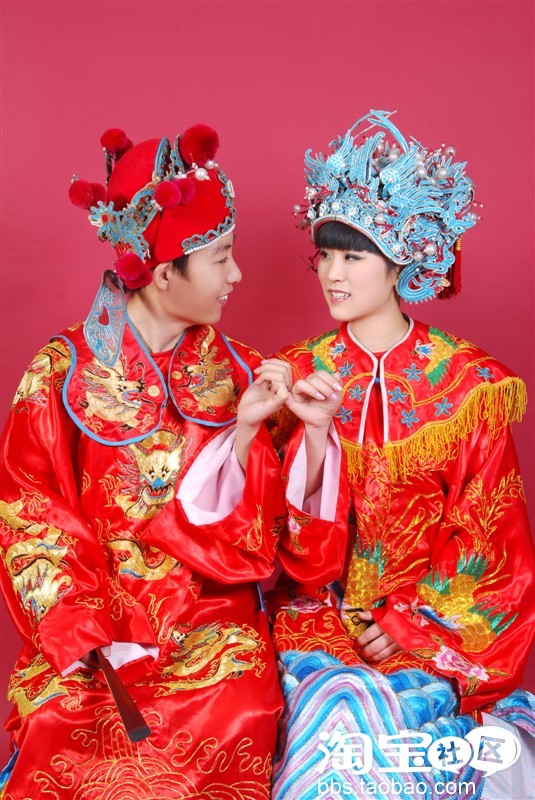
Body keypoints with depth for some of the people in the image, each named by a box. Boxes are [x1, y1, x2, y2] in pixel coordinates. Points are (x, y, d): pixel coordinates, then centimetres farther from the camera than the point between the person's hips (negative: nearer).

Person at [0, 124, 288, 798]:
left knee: (237, 719, -24)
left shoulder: (236, 372, 3)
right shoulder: (60, 374, -5)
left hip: (213, 620, 2)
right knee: (60, 728, -25)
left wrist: (245, 429, -16)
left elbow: (246, 529, 0)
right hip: (90, 623, -1)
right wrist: (92, 637, -14)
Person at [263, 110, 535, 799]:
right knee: (339, 705, -23)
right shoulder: (300, 374, -1)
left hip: (436, 623, -1)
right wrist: (315, 433, -21)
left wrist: (405, 627, -9)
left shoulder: (471, 384, -5)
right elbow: (304, 550, -5)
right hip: (320, 612, 1)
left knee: (355, 717, -22)